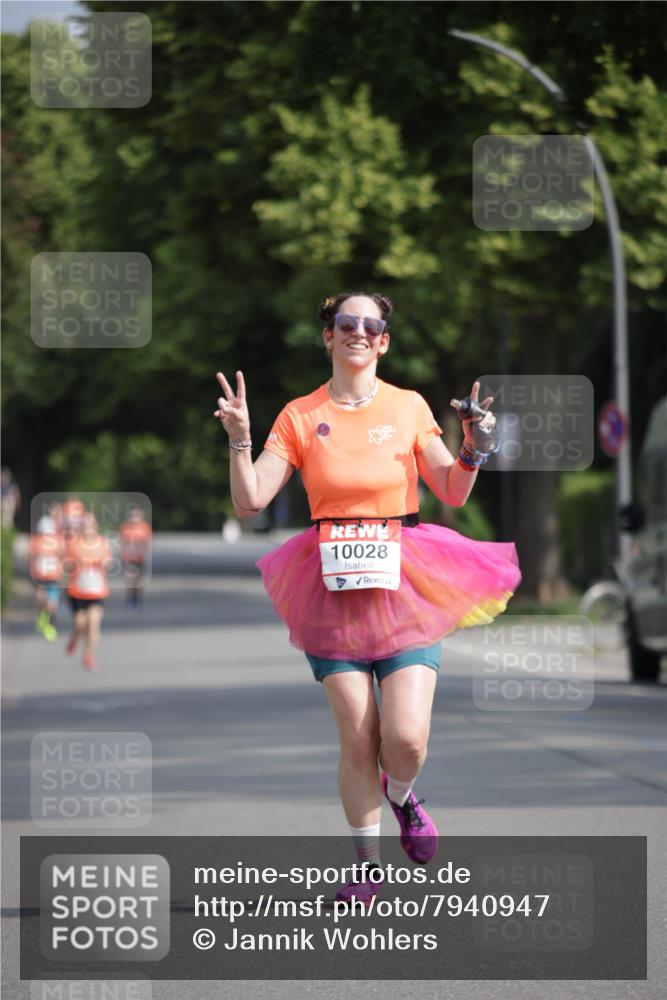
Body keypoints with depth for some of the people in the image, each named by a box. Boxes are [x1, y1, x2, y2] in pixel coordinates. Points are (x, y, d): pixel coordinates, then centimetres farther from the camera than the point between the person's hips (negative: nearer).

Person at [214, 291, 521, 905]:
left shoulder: (409, 408, 6)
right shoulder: (300, 417, 5)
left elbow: (453, 495, 6)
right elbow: (250, 502, 0)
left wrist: (472, 448, -11)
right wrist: (239, 439, -13)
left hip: (404, 584, 0)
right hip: (333, 588, 0)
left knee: (406, 738, -11)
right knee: (357, 740, -3)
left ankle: (400, 794, 24)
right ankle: (368, 862, 14)